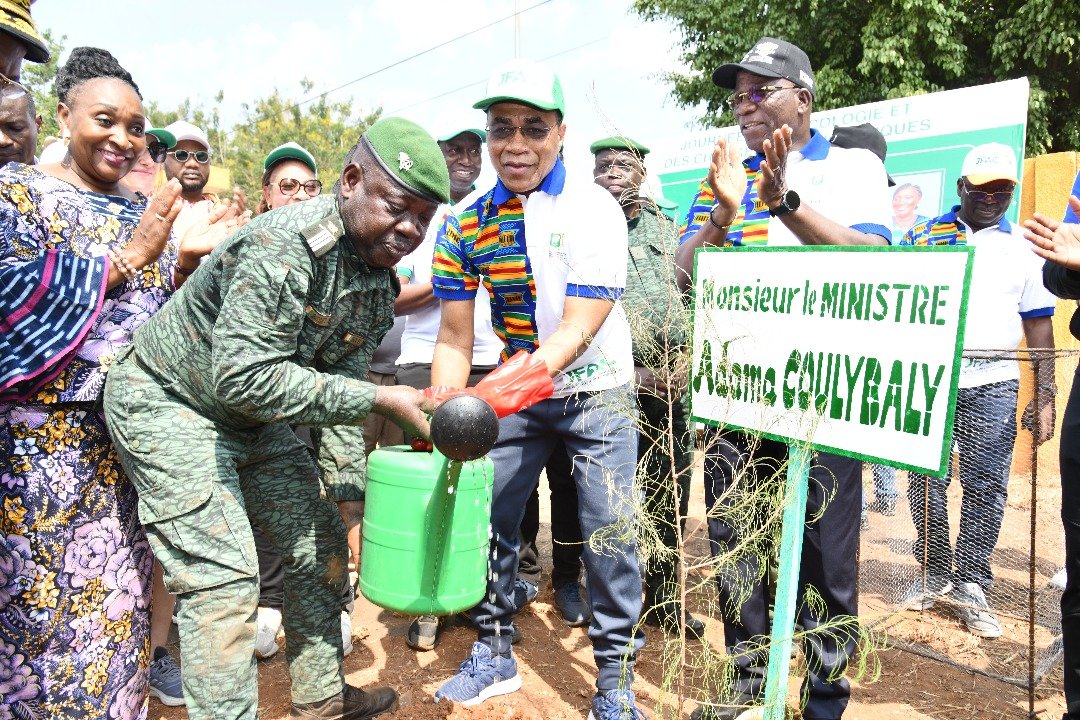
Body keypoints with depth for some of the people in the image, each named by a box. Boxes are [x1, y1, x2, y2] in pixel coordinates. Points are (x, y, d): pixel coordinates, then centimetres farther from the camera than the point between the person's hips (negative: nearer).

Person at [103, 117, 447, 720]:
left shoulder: (379, 274, -4)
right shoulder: (287, 246, -31)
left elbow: (342, 375, 1)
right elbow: (241, 376, -36)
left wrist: (345, 485, 0)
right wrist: (379, 399, -36)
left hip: (254, 415, 9)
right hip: (171, 402, -8)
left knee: (323, 544, 11)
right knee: (225, 577, -13)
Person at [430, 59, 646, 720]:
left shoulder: (594, 209, -17)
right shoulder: (467, 226, -5)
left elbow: (580, 325, -26)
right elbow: (456, 336, -4)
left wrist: (531, 370, -44)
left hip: (596, 393, -3)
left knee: (609, 536, -5)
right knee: (486, 517, 5)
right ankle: (494, 655, 27)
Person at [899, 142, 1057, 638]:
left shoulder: (1024, 247, 11)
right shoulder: (922, 237, 8)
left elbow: (1040, 326, 9)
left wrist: (1045, 397, 2)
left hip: (993, 385, 0)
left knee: (985, 487, 2)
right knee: (926, 482, 4)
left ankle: (971, 586, 14)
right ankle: (934, 573, 21)